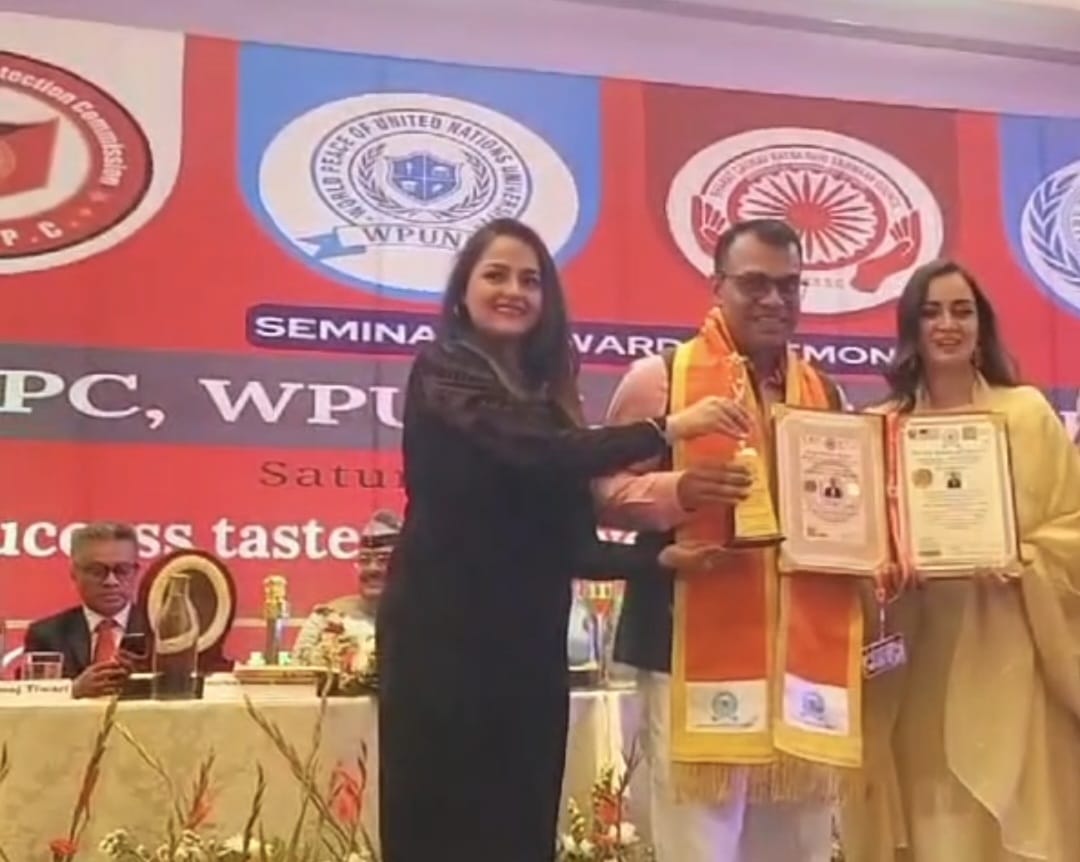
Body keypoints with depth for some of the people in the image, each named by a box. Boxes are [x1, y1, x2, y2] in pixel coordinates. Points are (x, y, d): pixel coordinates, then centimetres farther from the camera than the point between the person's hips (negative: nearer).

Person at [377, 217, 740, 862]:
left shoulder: (546, 396, 14)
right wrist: (665, 430, -22)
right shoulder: (442, 374, -4)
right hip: (444, 642, -6)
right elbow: (537, 455, -22)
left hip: (531, 648, 6)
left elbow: (568, 543, 10)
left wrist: (662, 558, -4)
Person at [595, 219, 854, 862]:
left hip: (805, 655, 5)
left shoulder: (825, 393, 14)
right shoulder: (661, 377, -2)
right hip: (698, 655, -5)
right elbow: (606, 492, -5)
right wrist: (679, 489, -24)